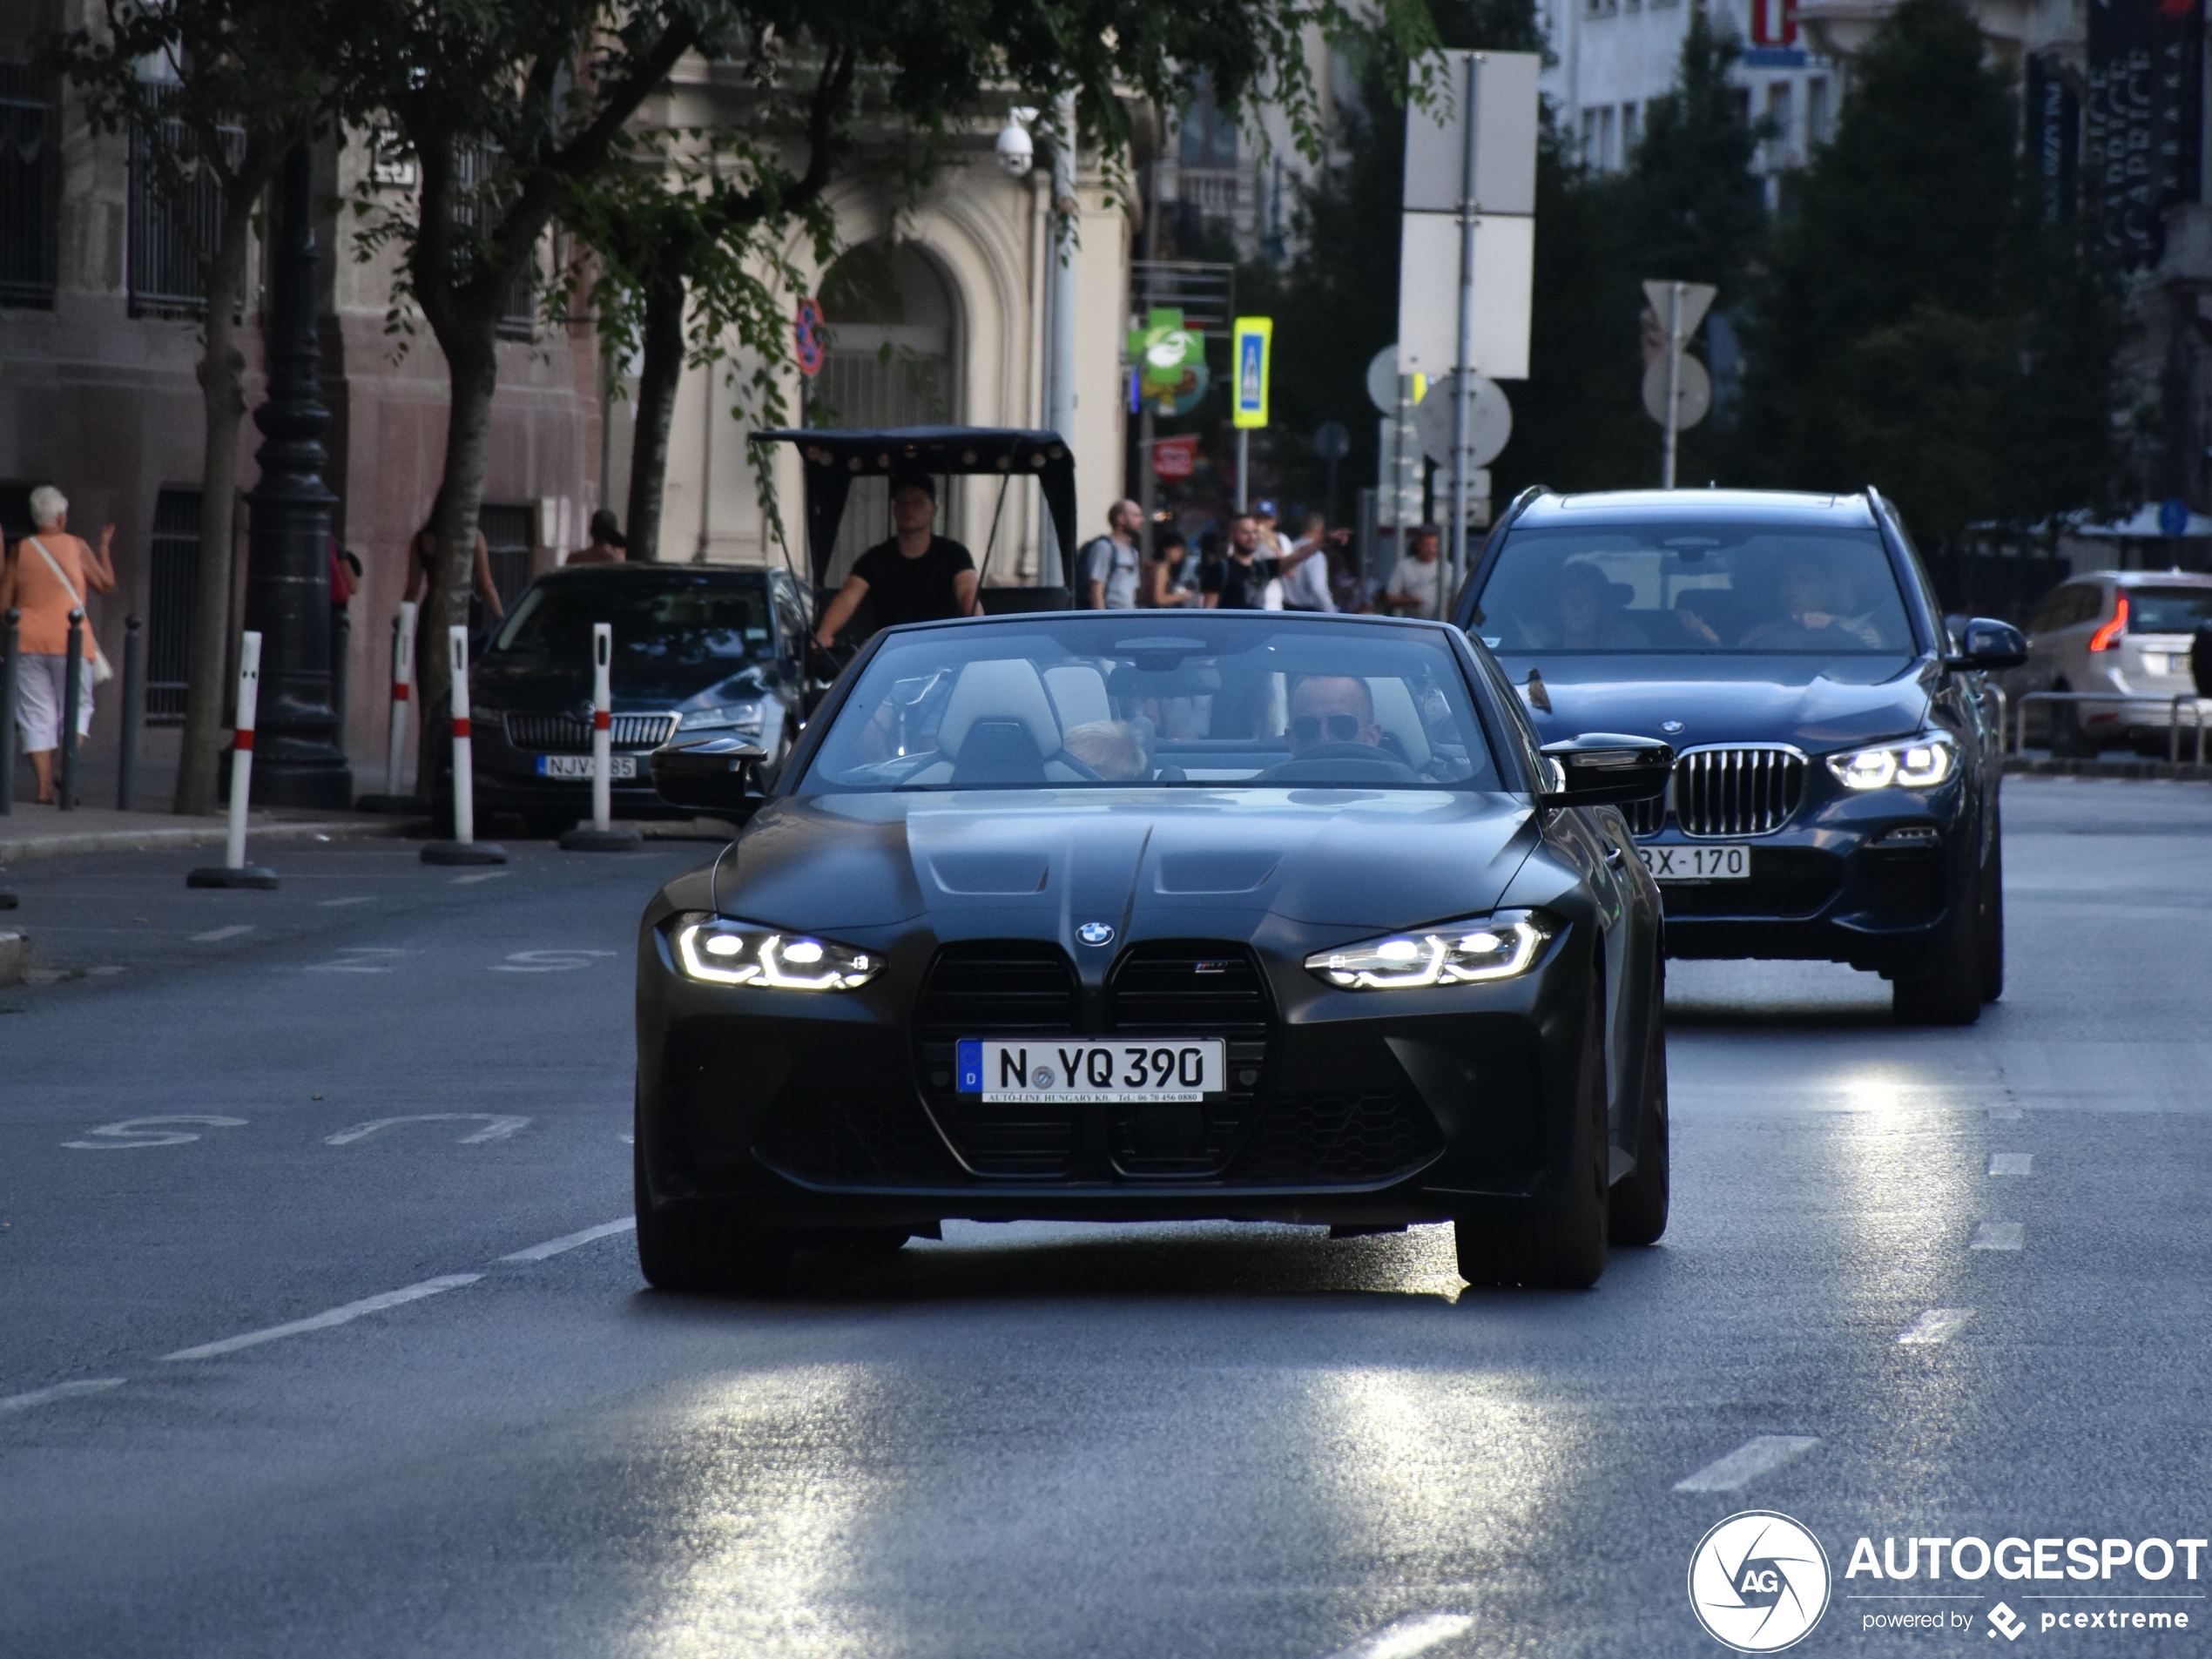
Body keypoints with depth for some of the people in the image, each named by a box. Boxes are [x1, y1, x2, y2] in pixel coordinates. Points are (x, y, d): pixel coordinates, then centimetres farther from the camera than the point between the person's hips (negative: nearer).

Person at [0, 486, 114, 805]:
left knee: (36, 715, 2)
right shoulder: (76, 548, -1)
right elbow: (106, 584, 10)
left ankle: (44, 787, -6)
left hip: (28, 642, 1)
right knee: (77, 707, 9)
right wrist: (105, 548, 24)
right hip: (69, 642, -1)